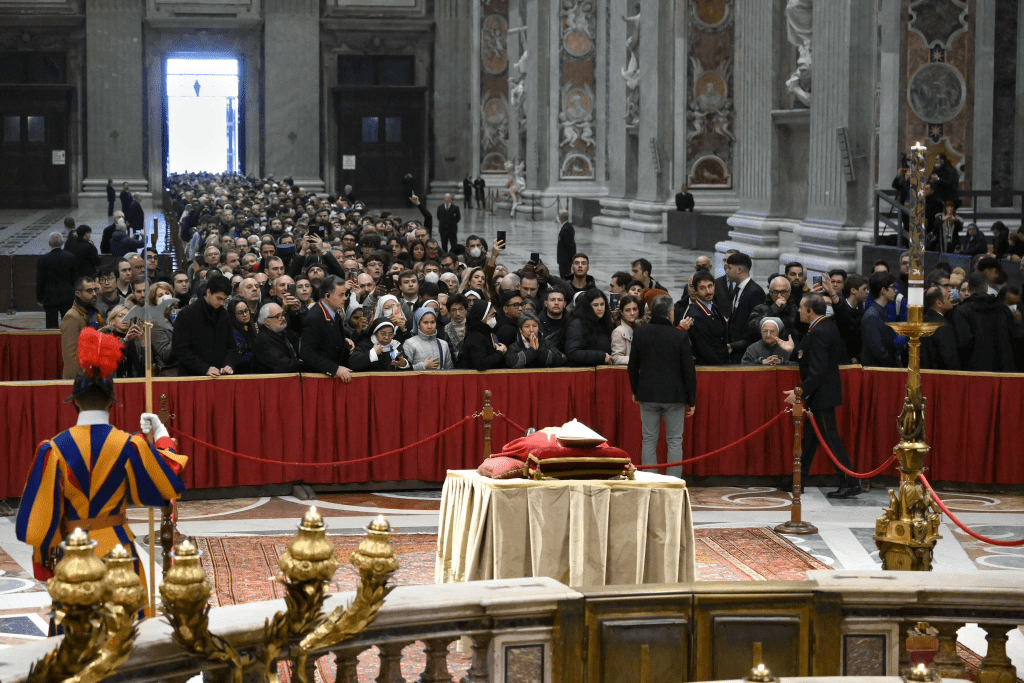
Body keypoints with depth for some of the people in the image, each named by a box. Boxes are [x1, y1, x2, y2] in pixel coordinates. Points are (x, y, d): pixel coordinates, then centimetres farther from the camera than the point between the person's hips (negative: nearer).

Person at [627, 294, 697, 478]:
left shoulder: (640, 334, 0)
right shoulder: (680, 336, -9)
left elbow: (632, 366, 7)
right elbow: (689, 371, -6)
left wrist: (635, 391, 20)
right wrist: (691, 399, 2)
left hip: (648, 394, 2)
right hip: (674, 395, -2)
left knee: (649, 441, 8)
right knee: (674, 441, 5)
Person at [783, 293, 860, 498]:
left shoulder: (818, 333, -22)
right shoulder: (828, 326, 9)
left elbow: (817, 370, -27)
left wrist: (800, 391, -23)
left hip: (822, 394, -11)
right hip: (824, 391, 11)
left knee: (830, 436, -6)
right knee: (810, 436, 17)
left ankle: (850, 483, -3)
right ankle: (798, 480, 27)